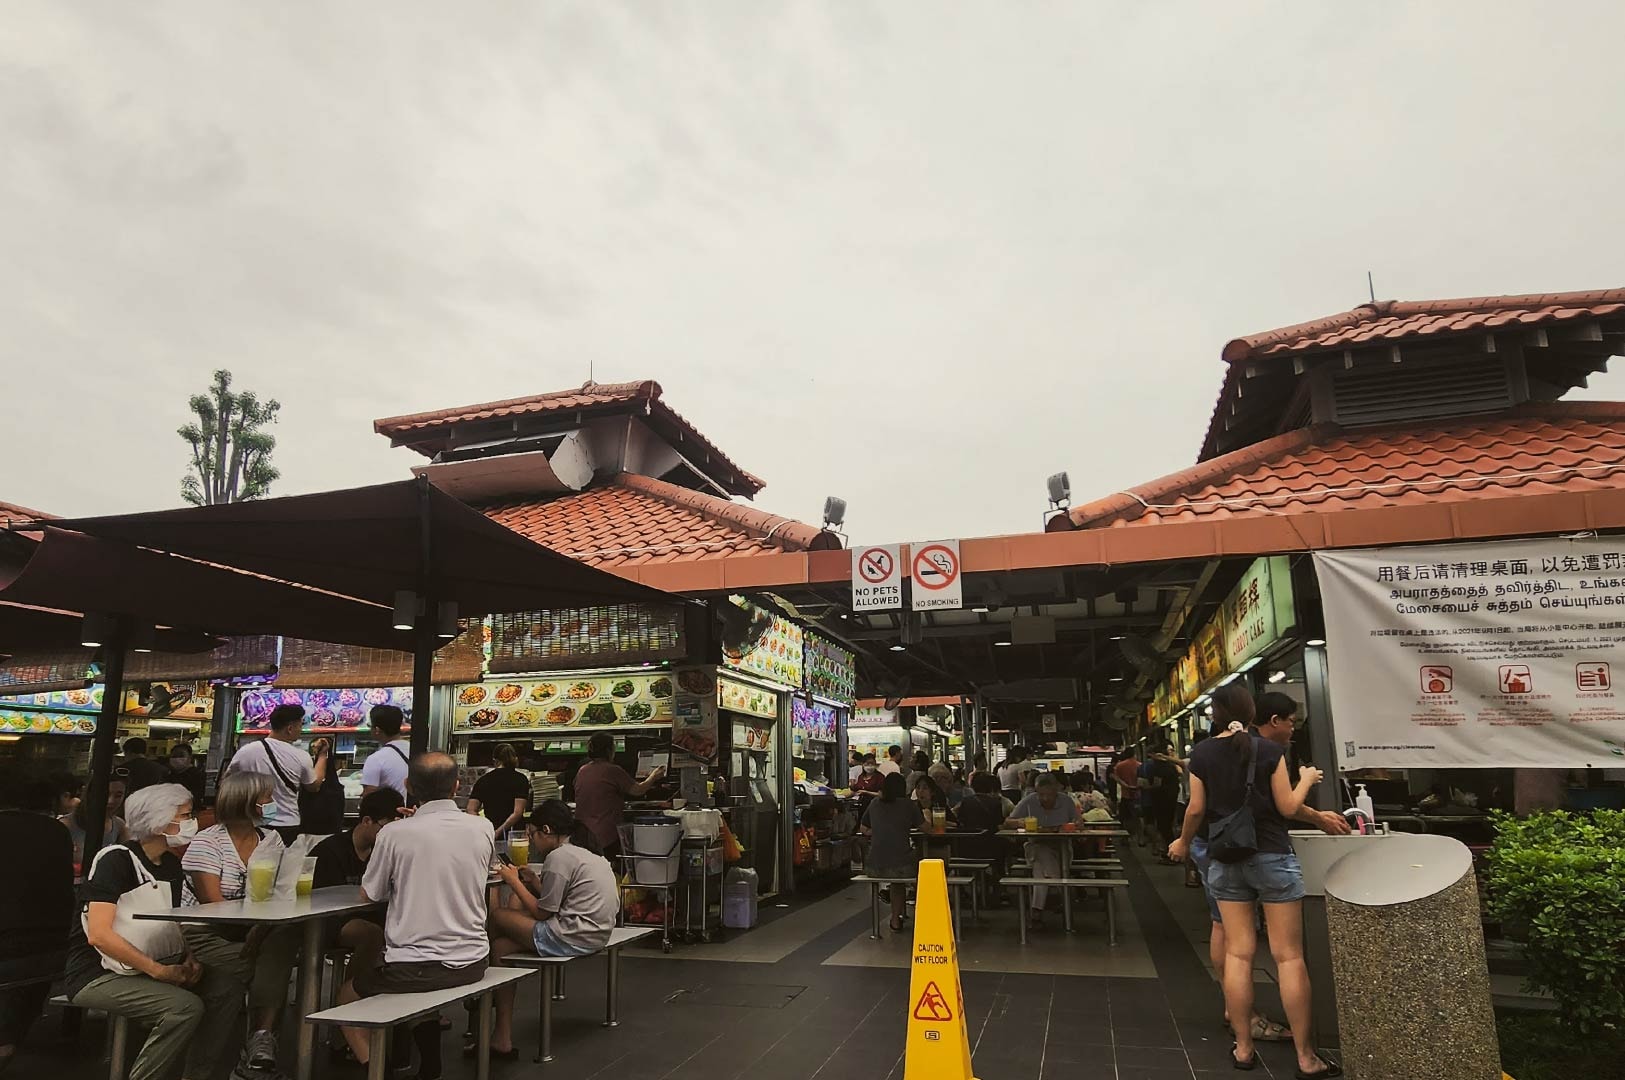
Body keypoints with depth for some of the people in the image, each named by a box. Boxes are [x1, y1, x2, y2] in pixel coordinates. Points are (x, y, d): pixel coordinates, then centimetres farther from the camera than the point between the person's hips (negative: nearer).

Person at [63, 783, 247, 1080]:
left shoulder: (171, 866, 7)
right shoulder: (116, 861, -16)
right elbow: (99, 935, -24)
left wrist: (189, 959, -4)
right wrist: (159, 971, -24)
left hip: (151, 970, 7)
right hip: (98, 976, -7)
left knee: (226, 985, -11)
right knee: (186, 1006, -28)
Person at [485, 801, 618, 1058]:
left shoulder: (558, 857, -13)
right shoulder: (586, 851, 16)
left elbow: (542, 913, -10)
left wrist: (514, 881, 0)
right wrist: (535, 882, 12)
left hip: (572, 938, -10)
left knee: (498, 916, 0)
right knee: (502, 947, 12)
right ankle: (502, 1040, 12)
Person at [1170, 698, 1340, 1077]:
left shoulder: (1201, 754, 0)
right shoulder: (1269, 751, -6)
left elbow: (1196, 809, 1)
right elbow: (1287, 807, -2)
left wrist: (1183, 842, 19)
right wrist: (1307, 779, 16)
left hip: (1225, 860, 2)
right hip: (1271, 856, -2)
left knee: (1238, 953, 6)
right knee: (1289, 955, 3)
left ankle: (1243, 1048, 13)